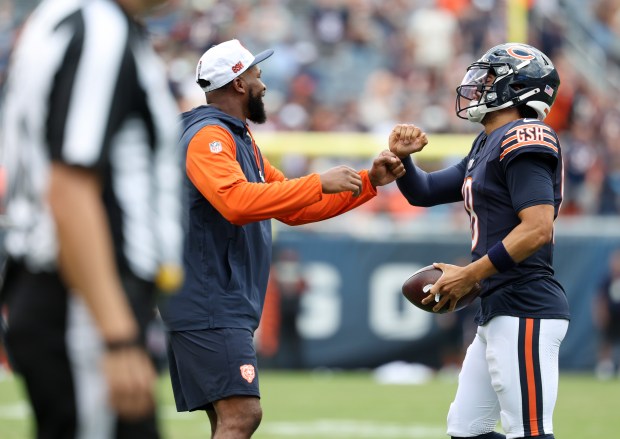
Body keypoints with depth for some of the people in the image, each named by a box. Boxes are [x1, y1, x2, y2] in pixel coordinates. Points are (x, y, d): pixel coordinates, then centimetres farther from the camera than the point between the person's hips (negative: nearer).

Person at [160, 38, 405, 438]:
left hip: (225, 311, 11)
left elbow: (295, 209, 26)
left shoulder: (242, 140, 22)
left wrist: (368, 181, 19)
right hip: (209, 310, -11)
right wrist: (318, 184, -24)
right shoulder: (209, 136, -11)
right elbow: (236, 201, -29)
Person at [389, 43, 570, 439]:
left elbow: (538, 228, -22)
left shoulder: (522, 139, -12)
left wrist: (470, 275, -19)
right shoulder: (486, 149, 19)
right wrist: (403, 157, 4)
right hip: (498, 313, 11)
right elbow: (424, 192, 25)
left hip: (525, 311, -11)